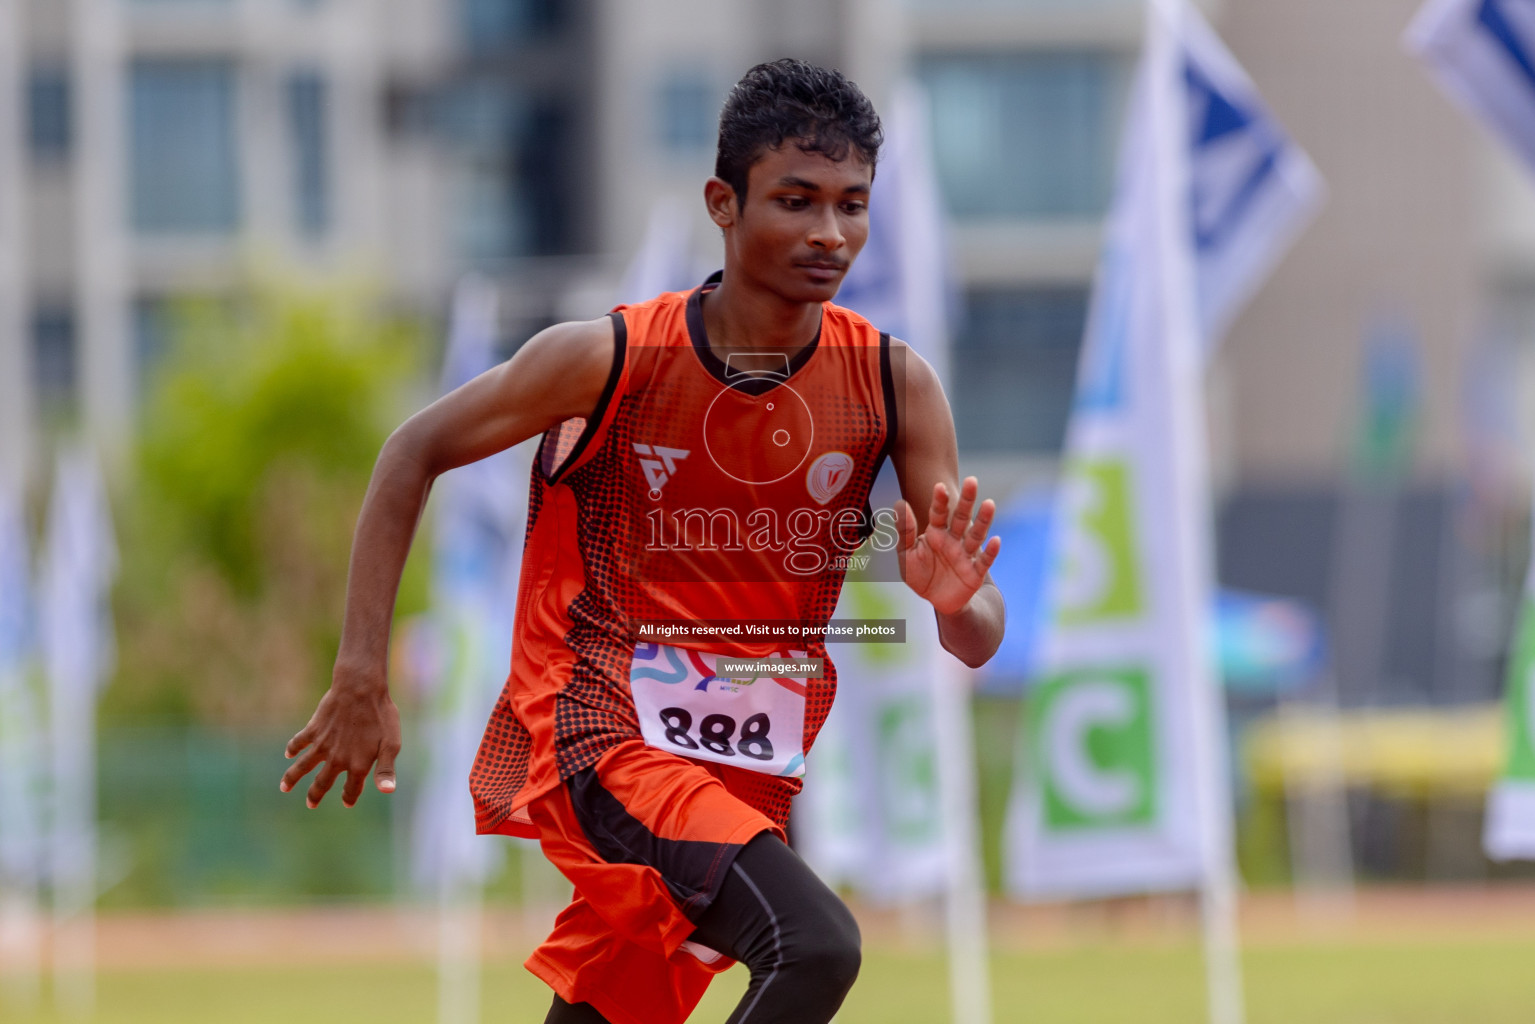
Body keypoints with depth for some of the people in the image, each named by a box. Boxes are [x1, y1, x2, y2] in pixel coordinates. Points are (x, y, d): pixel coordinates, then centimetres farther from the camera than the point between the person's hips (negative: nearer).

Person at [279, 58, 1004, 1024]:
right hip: (606, 735, -5)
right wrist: (361, 679, -5)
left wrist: (957, 601, -29)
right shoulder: (611, 360, -13)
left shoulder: (892, 383, -5)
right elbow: (416, 453, 0)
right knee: (817, 944, -28)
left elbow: (979, 638, -4)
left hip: (747, 767, 5)